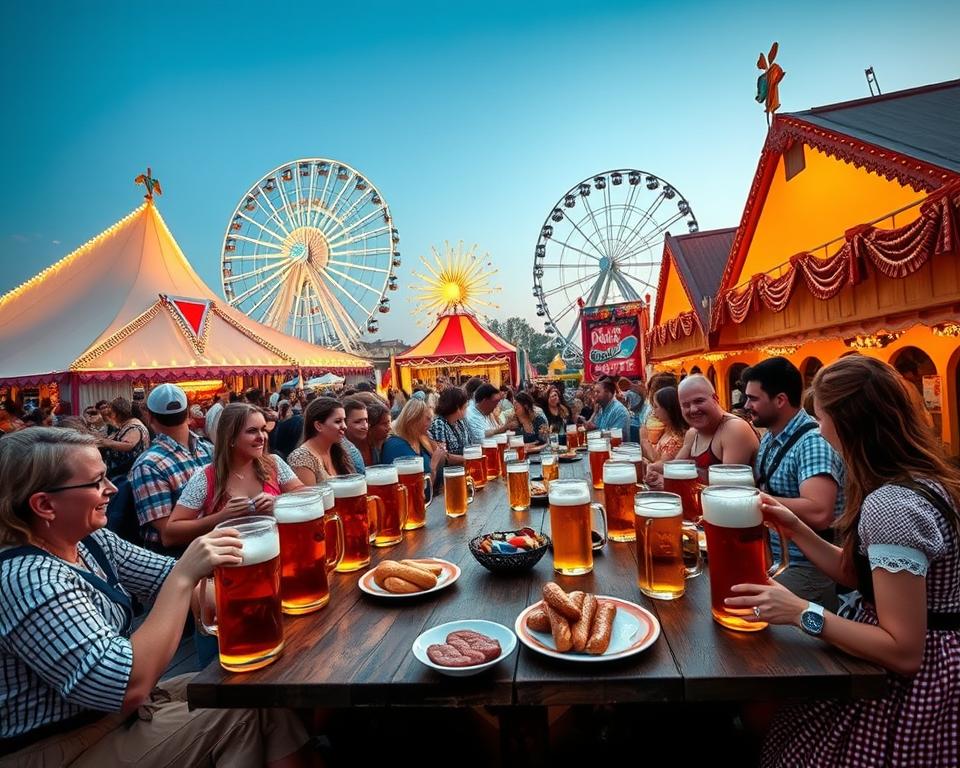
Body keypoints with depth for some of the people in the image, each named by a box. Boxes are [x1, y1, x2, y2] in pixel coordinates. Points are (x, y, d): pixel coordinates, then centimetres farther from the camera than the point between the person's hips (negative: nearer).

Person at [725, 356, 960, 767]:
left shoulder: (891, 506, -30)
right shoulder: (923, 480, 3)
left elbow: (904, 652, -28)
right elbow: (861, 573, 9)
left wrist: (803, 613, -28)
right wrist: (795, 528, 2)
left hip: (910, 686, -9)